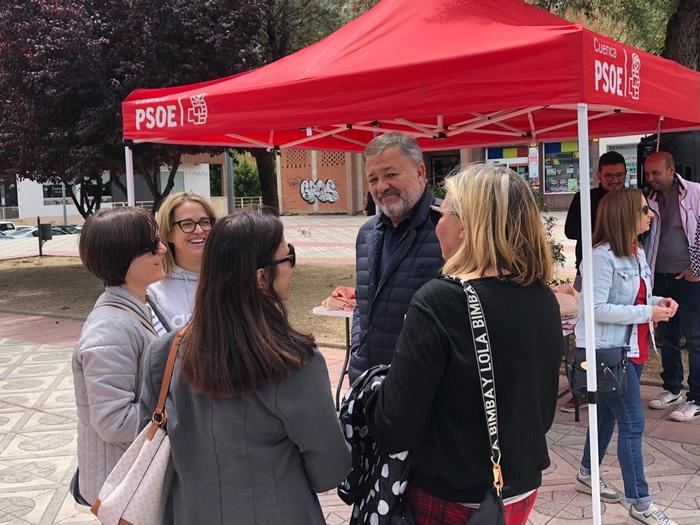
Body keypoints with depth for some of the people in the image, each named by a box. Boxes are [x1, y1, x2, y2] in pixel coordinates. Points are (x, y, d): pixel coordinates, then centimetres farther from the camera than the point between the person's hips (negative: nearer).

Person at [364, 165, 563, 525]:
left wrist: (366, 393, -2)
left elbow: (397, 427, -22)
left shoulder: (439, 302, -24)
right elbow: (545, 406, 8)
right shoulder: (544, 300, -4)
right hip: (523, 485, 6)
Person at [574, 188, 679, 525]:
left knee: (608, 413, 20)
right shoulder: (603, 256, -21)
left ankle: (587, 475, 37)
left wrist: (658, 302, -2)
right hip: (608, 351, -9)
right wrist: (648, 314, -21)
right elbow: (597, 309, -23)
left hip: (632, 347, 9)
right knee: (633, 424, -4)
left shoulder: (637, 253, 7)